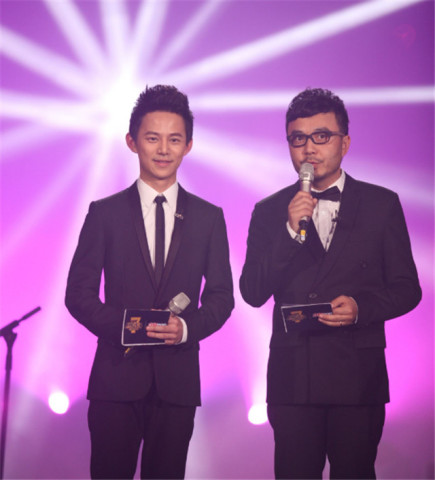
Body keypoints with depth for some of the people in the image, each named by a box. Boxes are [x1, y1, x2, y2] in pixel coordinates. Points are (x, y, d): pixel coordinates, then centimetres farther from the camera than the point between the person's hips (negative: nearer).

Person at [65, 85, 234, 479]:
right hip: (116, 376, -1)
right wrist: (121, 326, -14)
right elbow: (78, 292, 3)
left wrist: (187, 327, -11)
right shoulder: (104, 213, 4)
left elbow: (221, 295, 8)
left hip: (178, 378, 1)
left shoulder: (209, 217, 9)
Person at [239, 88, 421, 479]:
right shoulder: (270, 212, 7)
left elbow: (406, 289, 5)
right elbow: (252, 294, -2)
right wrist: (290, 231, -12)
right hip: (291, 377, 1)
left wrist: (361, 307, -15)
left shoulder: (382, 204, 6)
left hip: (358, 377, -1)